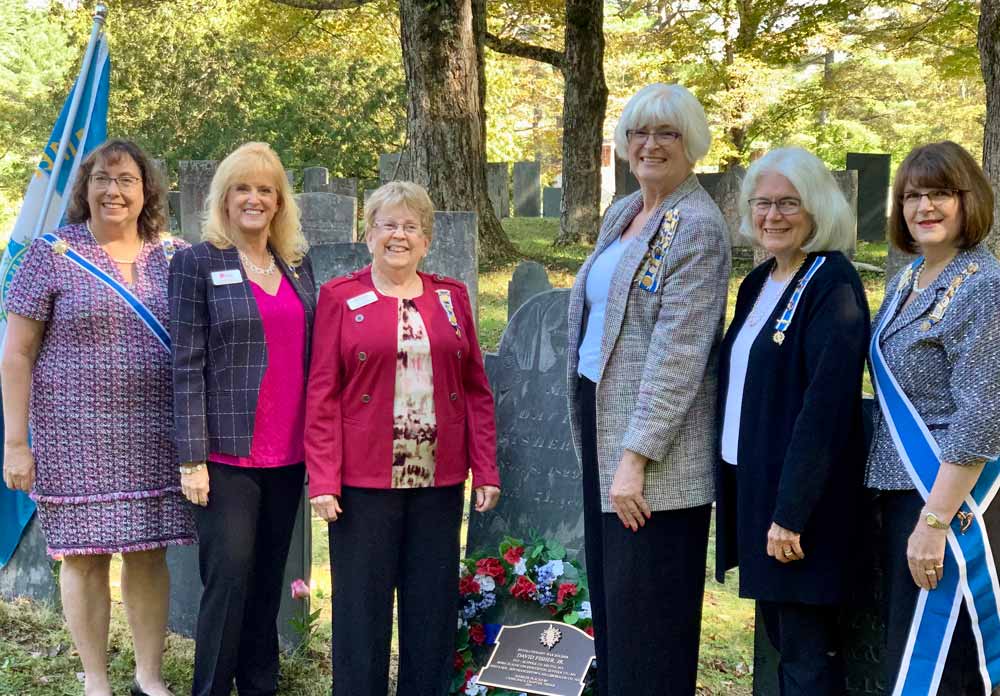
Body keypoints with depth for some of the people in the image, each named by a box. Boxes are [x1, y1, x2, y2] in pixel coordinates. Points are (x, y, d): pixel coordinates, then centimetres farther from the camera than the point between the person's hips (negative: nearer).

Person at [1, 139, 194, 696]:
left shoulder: (174, 256, 7)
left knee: (150, 554, 8)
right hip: (77, 436, -2)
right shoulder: (53, 254, -2)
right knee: (85, 556, 5)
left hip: (155, 437, 3)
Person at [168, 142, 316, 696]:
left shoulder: (298, 263, 12)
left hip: (288, 452, 5)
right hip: (228, 453, -5)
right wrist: (192, 458, -12)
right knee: (229, 577, -6)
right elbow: (188, 365, -7)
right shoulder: (198, 263, -3)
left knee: (269, 578, 11)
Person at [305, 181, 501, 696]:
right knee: (362, 608, 4)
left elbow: (476, 390, 9)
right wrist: (323, 480, -11)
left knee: (433, 607, 9)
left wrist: (486, 470, 2)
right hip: (364, 478, -3)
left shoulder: (451, 297, 10)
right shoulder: (341, 297, 2)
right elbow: (322, 394, -3)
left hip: (439, 479, 3)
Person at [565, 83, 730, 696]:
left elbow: (678, 351, -19)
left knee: (647, 614, -1)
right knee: (609, 594, 15)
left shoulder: (697, 227, -12)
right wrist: (588, 427, 15)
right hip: (599, 419, 8)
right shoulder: (621, 214, 14)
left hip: (652, 443, -8)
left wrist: (636, 455, -22)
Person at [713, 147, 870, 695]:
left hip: (798, 490, -8)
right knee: (777, 628, 16)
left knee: (805, 648, 0)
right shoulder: (759, 282, 11)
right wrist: (726, 481, 13)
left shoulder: (832, 284, -15)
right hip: (749, 478, 8)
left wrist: (791, 510, -23)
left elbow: (827, 404, -20)